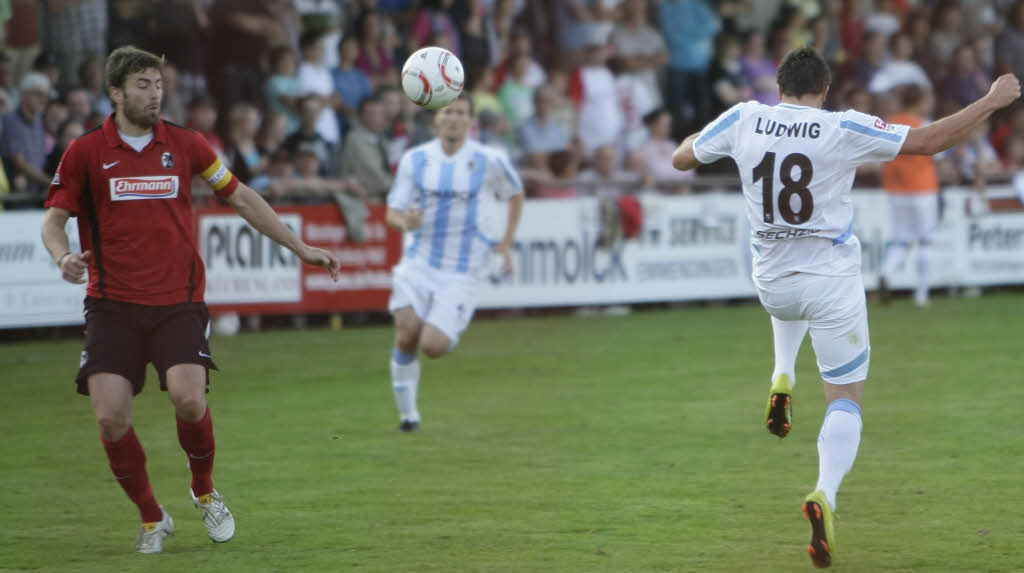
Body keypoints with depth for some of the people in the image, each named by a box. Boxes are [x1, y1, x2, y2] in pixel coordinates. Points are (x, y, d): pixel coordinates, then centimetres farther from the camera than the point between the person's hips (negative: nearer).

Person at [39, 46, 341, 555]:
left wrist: (301, 248, 14)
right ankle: (152, 519, 11)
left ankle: (205, 491, 10)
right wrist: (63, 257, -16)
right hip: (112, 304, 0)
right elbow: (55, 218, 6)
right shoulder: (85, 152, 1)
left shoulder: (185, 145, 5)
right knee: (110, 417, -12)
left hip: (178, 302, 0)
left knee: (188, 398, -20)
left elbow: (240, 198, 14)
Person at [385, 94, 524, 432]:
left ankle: (452, 333, 22)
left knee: (433, 346, -15)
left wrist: (506, 243, 6)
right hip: (419, 261, 2)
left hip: (462, 271, -2)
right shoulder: (415, 160, 2)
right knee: (407, 334, -15)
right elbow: (393, 213, 3)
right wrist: (405, 222, -22)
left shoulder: (490, 161, -4)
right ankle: (407, 411, 4)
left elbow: (515, 195, 14)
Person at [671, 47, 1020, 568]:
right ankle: (825, 494, -19)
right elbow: (930, 141, -12)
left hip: (772, 283, 4)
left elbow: (681, 159, 9)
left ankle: (782, 379, 19)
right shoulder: (844, 130, -13)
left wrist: (705, 131, 29)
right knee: (845, 399, 5)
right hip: (833, 281, -4)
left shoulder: (744, 119, -5)